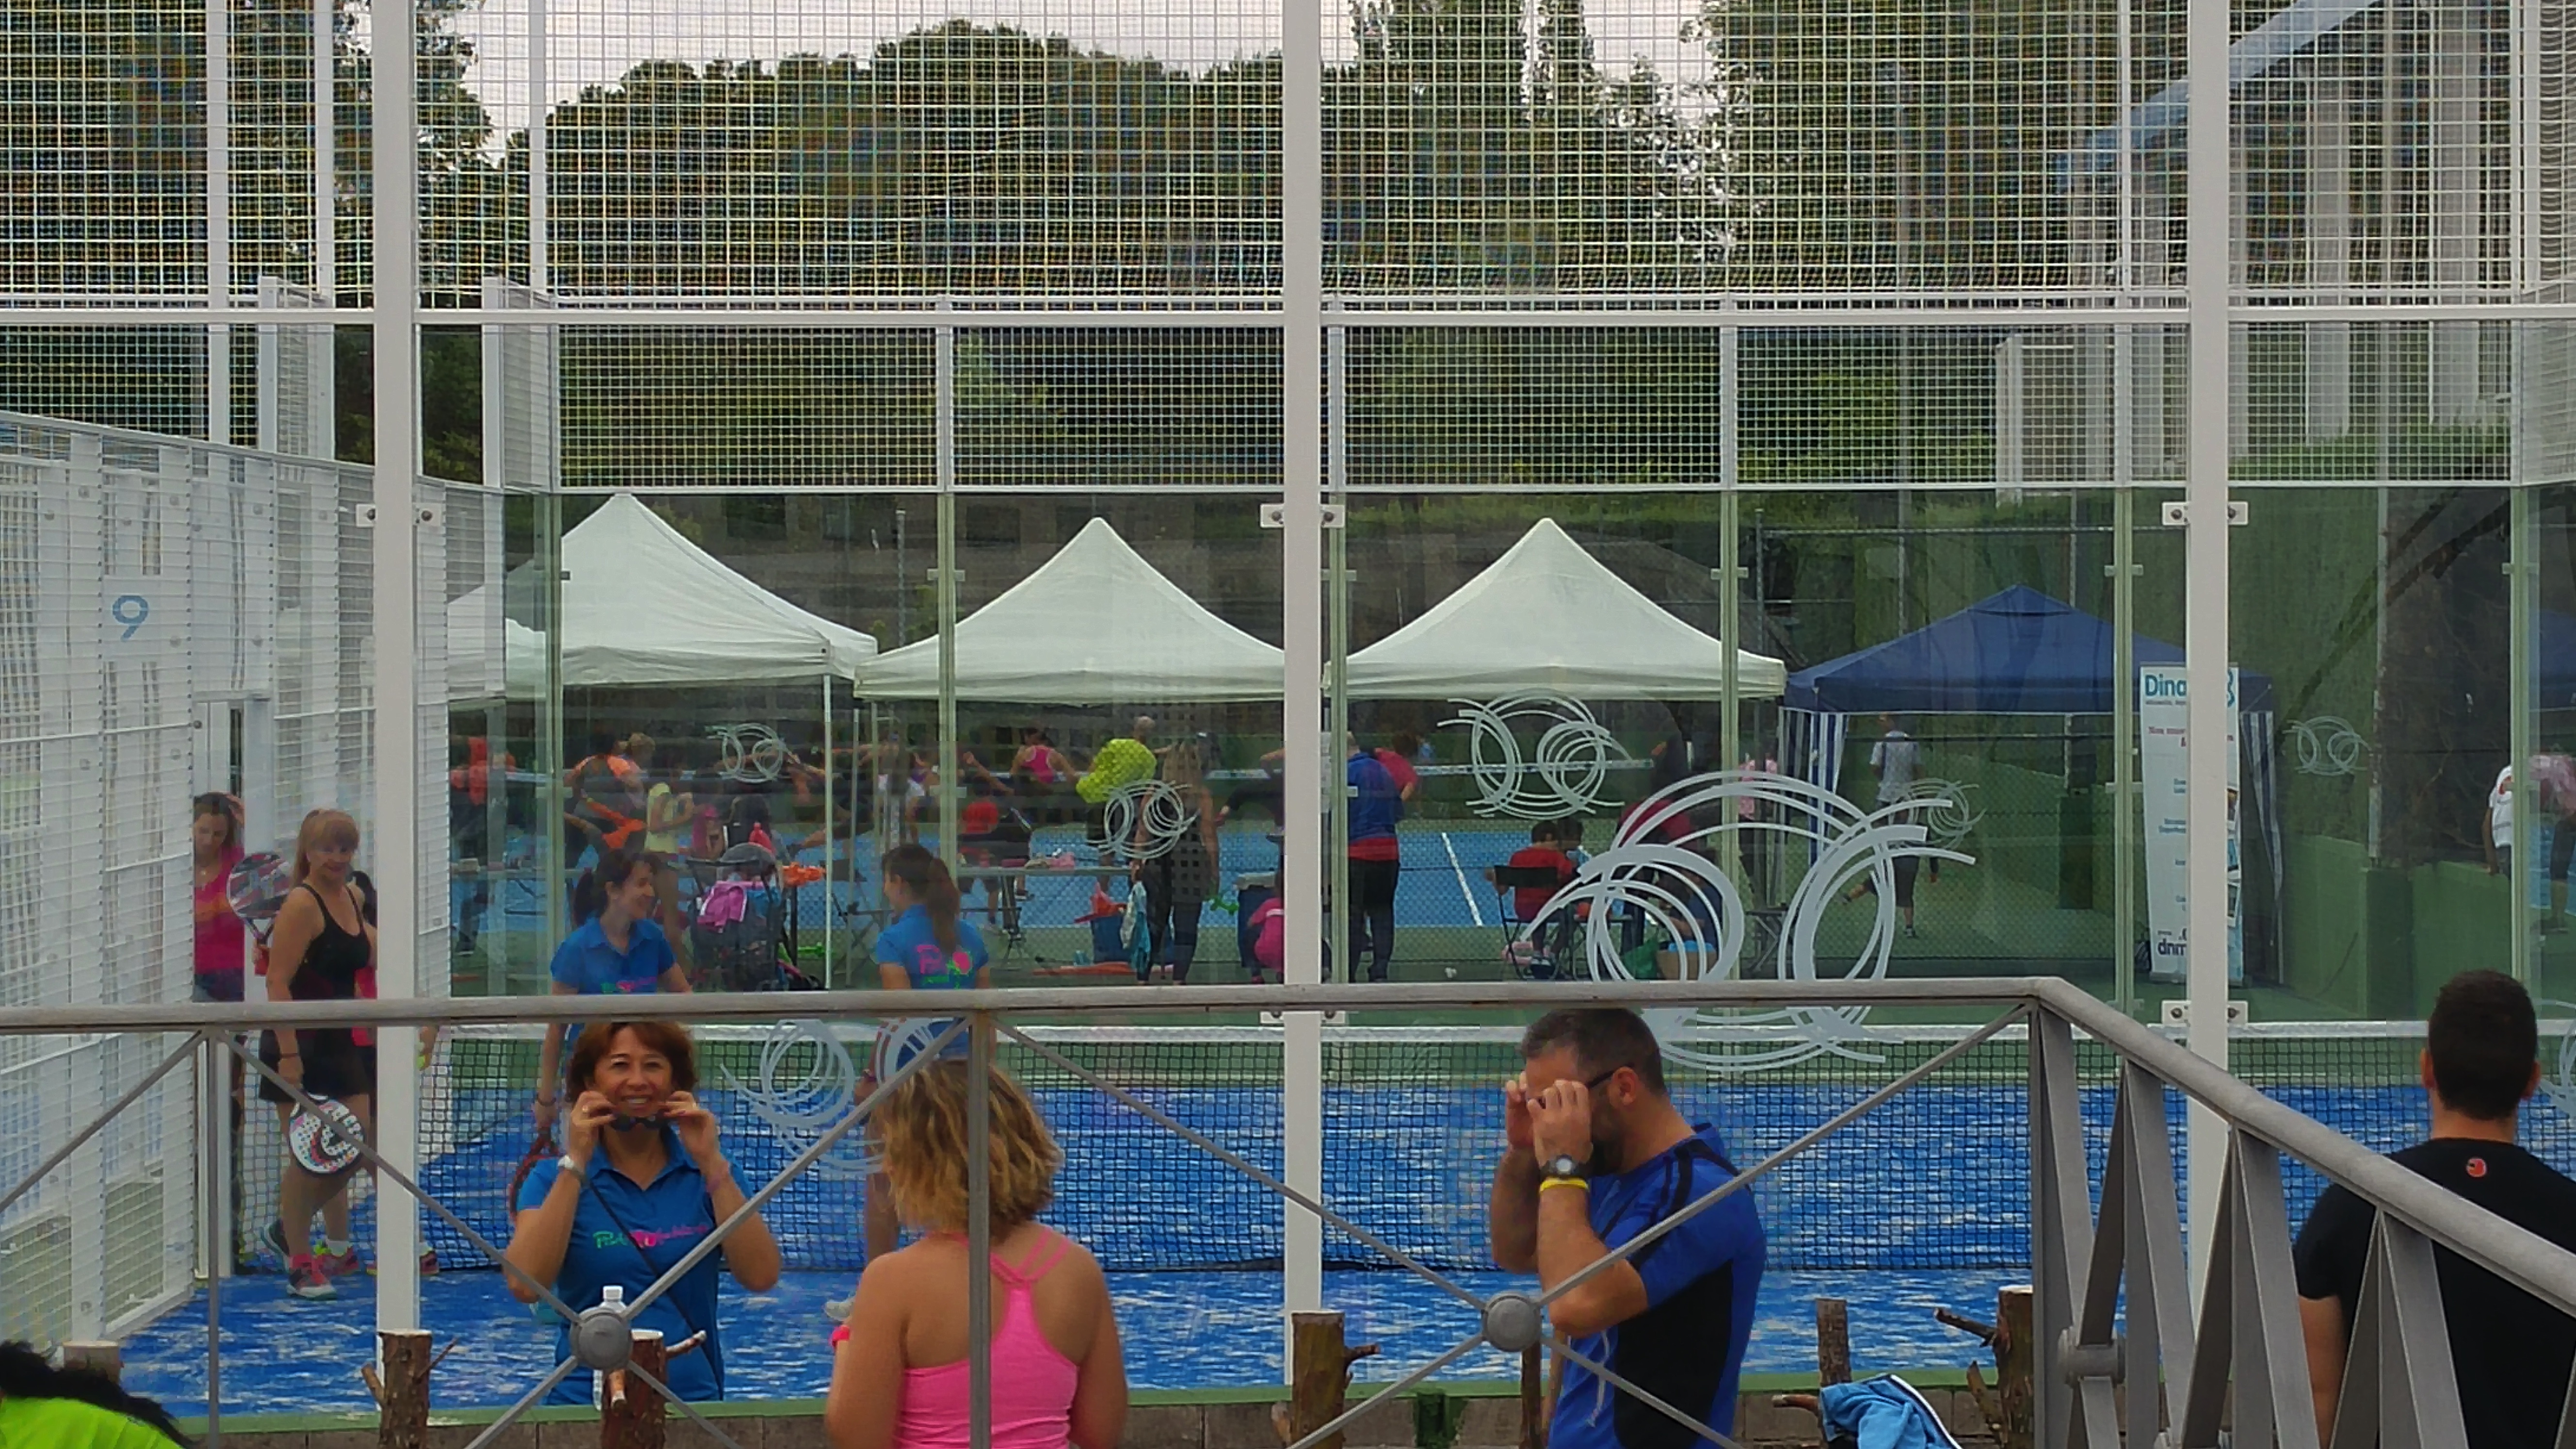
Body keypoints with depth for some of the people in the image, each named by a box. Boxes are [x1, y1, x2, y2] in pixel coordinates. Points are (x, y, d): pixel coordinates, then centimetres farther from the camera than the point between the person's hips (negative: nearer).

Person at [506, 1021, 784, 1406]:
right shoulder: (554, 1179, 6)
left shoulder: (705, 1175, 9)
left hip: (695, 1399, 1)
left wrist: (710, 1162, -8)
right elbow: (526, 1285, -11)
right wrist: (575, 1164, -10)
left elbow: (761, 1277, -5)